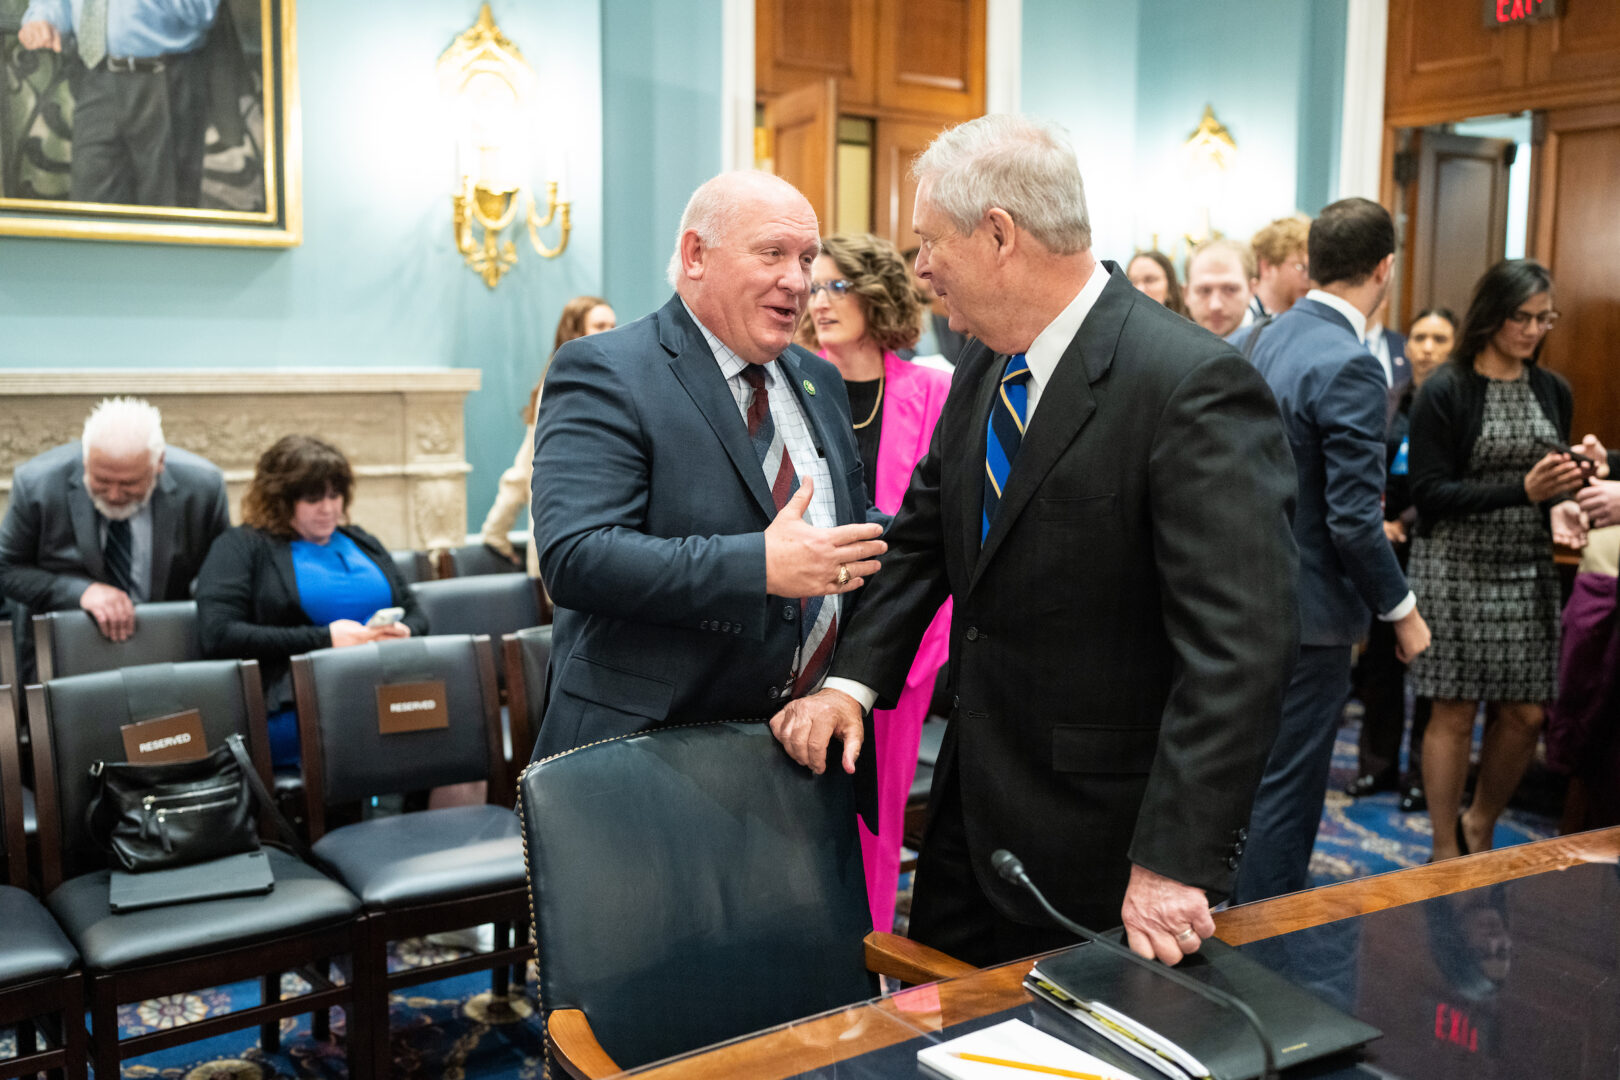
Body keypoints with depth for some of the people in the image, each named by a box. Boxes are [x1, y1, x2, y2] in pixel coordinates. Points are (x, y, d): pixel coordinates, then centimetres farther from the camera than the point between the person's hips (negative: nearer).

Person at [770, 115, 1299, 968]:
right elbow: (924, 536, 13)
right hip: (976, 805, 8)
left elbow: (1239, 643, -26)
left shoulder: (1194, 387, -23)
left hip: (1106, 838, -7)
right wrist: (852, 680, -1)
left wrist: (1178, 861, -28)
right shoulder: (985, 369, 3)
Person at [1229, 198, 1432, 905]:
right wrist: (1403, 612, -9)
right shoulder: (1350, 368, -20)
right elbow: (1353, 521, -21)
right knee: (1286, 792, 3)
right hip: (1305, 611, -8)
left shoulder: (1252, 341, 4)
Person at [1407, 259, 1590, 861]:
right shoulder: (1444, 393, -7)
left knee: (1526, 714, 4)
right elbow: (1429, 494, -13)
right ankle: (1446, 853, 16)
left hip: (1527, 572, 5)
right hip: (1457, 569, -5)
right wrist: (1524, 491, -21)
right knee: (1454, 714, 1)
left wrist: (1560, 506, -2)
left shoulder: (1552, 391, 10)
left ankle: (1479, 830, 29)